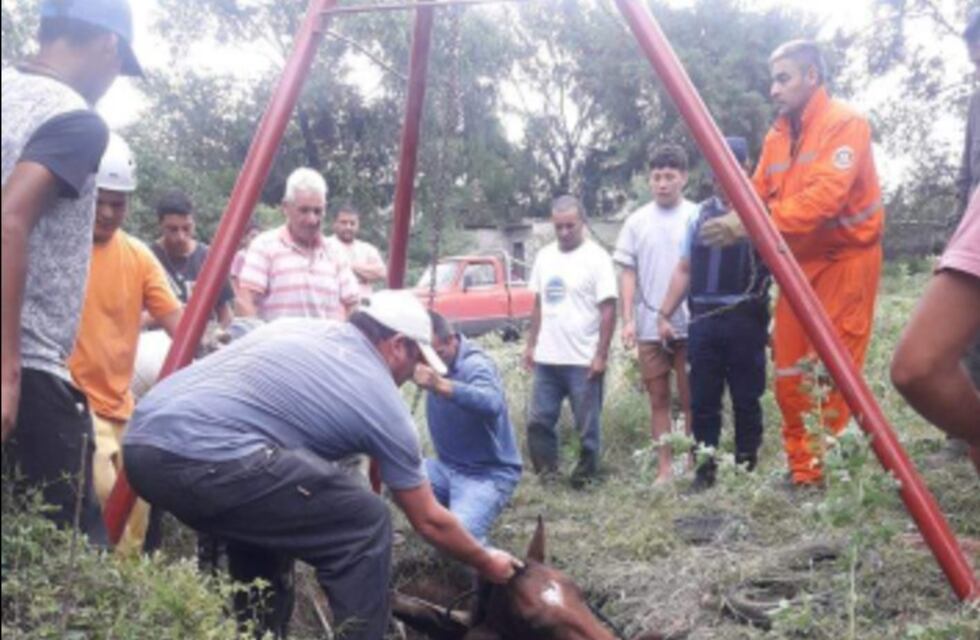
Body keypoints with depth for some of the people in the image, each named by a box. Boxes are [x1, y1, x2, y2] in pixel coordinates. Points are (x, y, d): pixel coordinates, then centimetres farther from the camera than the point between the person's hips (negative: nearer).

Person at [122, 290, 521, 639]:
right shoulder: (383, 400, 10)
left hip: (143, 441, 9)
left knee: (262, 520, 31)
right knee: (364, 526, 5)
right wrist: (486, 563, 35)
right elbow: (429, 521, 18)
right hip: (202, 455, -8)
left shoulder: (296, 327, 26)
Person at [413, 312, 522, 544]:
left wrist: (441, 385, -59)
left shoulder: (475, 364, -22)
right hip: (448, 467, 7)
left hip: (489, 473, -7)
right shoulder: (433, 360, 1)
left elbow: (492, 404, -43)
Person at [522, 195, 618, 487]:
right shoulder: (544, 256, 10)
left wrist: (601, 354, -14)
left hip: (583, 360, -6)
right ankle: (545, 474, 22)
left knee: (587, 426, 4)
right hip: (547, 358, 6)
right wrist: (531, 344, 14)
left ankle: (585, 478, 17)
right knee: (539, 421, 10)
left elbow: (608, 309, -11)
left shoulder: (596, 257, -8)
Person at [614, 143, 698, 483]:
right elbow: (627, 273, 7)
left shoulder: (697, 217, 1)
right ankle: (665, 466, 16)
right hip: (649, 326, 2)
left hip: (690, 324, -2)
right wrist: (628, 319, -1)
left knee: (691, 399, 3)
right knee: (659, 399, 8)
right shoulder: (637, 221, 6)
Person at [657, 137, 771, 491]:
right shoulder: (701, 214, 15)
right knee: (702, 401, 6)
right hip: (703, 320, 4)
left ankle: (745, 471, 14)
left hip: (745, 320, -4)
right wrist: (665, 313, 12)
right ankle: (705, 469, 16)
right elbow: (684, 269, 17)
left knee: (746, 400, 4)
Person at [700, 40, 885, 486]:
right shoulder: (776, 137, 11)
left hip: (843, 260, -7)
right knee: (790, 372, 8)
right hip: (798, 262, 8)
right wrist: (732, 222, -17)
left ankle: (828, 473, 4)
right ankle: (802, 469, 18)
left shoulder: (845, 123, -13)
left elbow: (825, 197, -26)